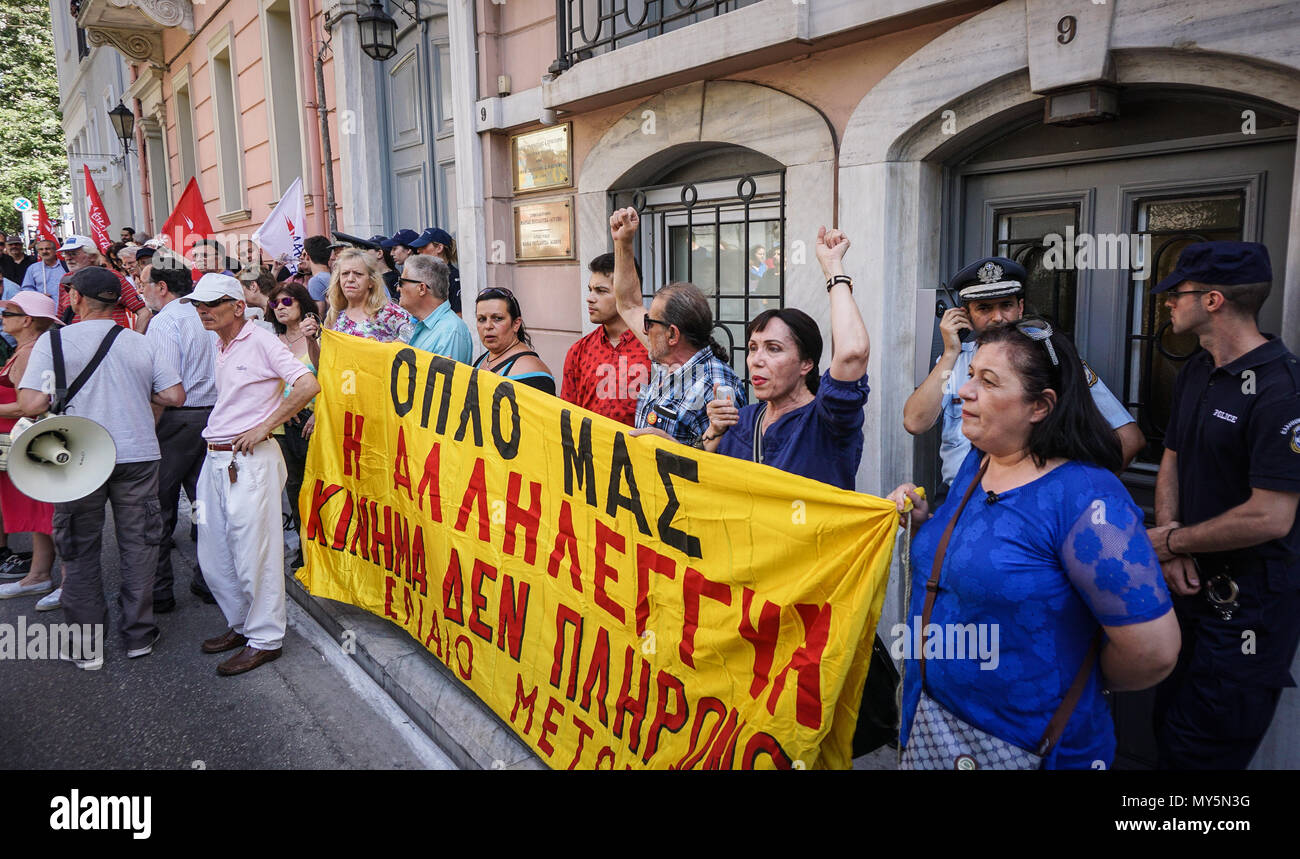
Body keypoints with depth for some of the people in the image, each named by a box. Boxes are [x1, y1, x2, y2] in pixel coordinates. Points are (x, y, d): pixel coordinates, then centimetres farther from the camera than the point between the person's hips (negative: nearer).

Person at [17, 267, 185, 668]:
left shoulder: (53, 341, -7)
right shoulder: (141, 344, 0)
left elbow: (31, 405, -15)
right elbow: (175, 396, -2)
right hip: (137, 455, 2)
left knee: (80, 552, 12)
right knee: (138, 545, 12)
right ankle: (139, 635, 19)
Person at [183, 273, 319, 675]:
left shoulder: (260, 341, -10)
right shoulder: (217, 347, 14)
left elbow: (308, 385, -20)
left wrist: (264, 427, -16)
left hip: (250, 460, -9)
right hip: (215, 459, 9)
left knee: (253, 553, -2)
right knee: (213, 556, 14)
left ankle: (264, 639, 11)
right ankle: (240, 625, 31)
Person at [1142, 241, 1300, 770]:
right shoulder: (1194, 374, 7)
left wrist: (1170, 541, -12)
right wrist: (1172, 539, -5)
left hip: (1249, 607, -8)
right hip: (1194, 586, 8)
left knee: (1195, 751, 1)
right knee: (1168, 723, 20)